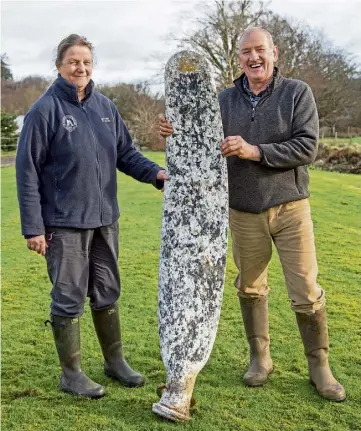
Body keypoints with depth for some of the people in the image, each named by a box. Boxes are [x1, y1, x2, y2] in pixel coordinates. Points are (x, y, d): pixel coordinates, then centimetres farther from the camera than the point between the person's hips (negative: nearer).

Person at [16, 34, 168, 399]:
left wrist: (155, 172, -10)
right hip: (64, 222, -5)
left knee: (107, 294, 15)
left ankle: (115, 361, 31)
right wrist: (32, 227, -14)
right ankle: (71, 372, 21)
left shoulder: (105, 107, 6)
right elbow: (27, 171, -10)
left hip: (104, 218, 6)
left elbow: (126, 153, 10)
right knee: (69, 299, 4)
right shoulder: (45, 110, -10)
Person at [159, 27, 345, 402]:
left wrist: (255, 151, -22)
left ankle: (319, 365, 21)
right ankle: (260, 357, 32)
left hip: (290, 208, -3)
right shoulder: (226, 100, 5)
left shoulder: (297, 93, -4)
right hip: (244, 212, 3)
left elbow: (307, 148, -14)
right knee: (250, 288, 13)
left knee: (307, 293, 1)